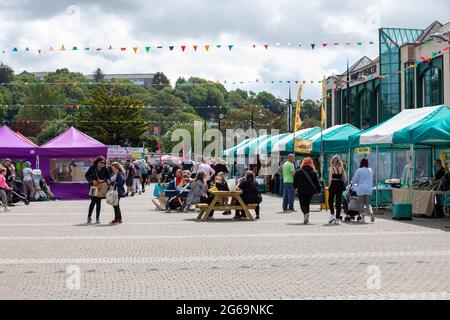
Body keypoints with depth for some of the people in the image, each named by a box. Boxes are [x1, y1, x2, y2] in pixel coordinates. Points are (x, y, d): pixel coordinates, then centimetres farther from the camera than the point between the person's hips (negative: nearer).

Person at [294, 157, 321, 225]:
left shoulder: (298, 172, -4)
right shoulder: (313, 172, -1)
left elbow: (295, 183, 2)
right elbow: (317, 183, 1)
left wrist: (295, 187, 21)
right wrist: (318, 191, 11)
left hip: (301, 191, -2)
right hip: (310, 191, 2)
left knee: (303, 204, 2)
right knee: (307, 203, 18)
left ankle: (306, 213, -28)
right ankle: (306, 219, 16)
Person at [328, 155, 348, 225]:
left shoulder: (331, 168, -6)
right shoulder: (341, 168, 7)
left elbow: (330, 179, -11)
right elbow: (345, 178, 6)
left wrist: (329, 186, -3)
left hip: (333, 185, -4)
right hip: (340, 185, 4)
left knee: (330, 200, 13)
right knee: (338, 201, 6)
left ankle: (332, 214, -2)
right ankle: (337, 218, 5)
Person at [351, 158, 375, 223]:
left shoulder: (359, 170, -5)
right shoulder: (370, 170, 6)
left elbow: (354, 180, 1)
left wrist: (353, 184, 22)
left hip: (361, 189, -3)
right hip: (369, 189, 3)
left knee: (362, 203, 2)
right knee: (367, 203, 11)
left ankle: (363, 218, 0)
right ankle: (371, 211, -17)